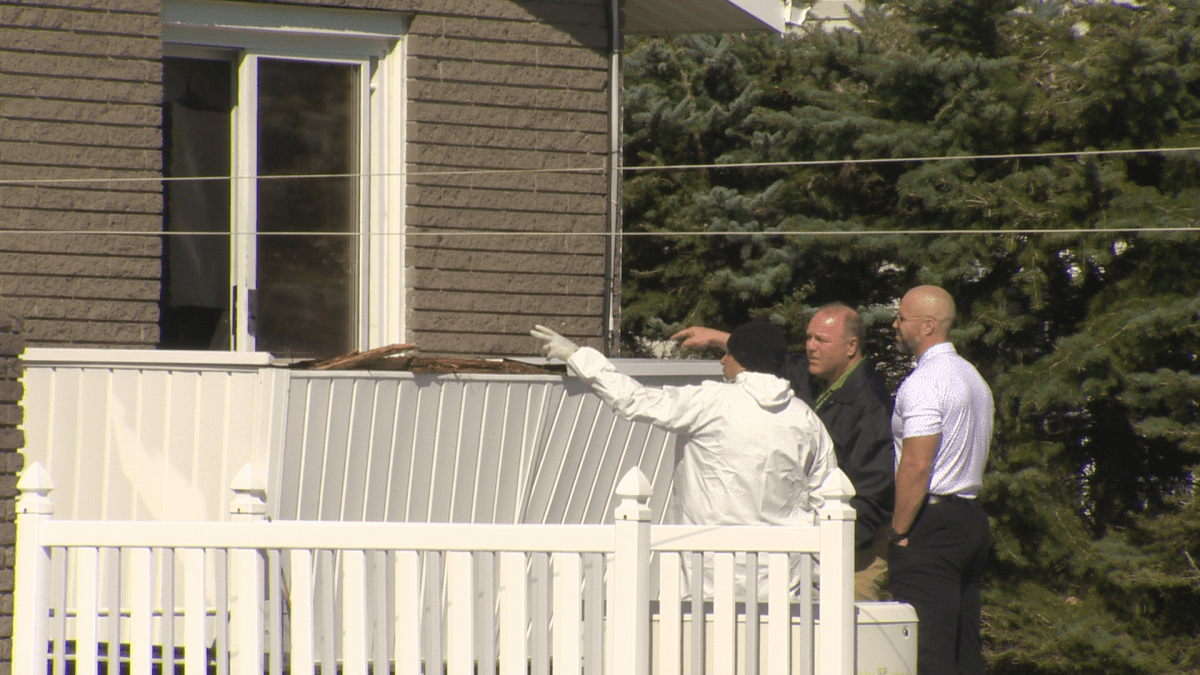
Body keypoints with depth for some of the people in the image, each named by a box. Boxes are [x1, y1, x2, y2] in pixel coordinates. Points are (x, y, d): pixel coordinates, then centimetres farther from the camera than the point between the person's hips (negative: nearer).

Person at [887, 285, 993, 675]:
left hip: (931, 524, -10)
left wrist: (898, 532, -12)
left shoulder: (923, 382, -13)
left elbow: (916, 466, -19)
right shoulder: (973, 377, 18)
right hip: (971, 518, 10)